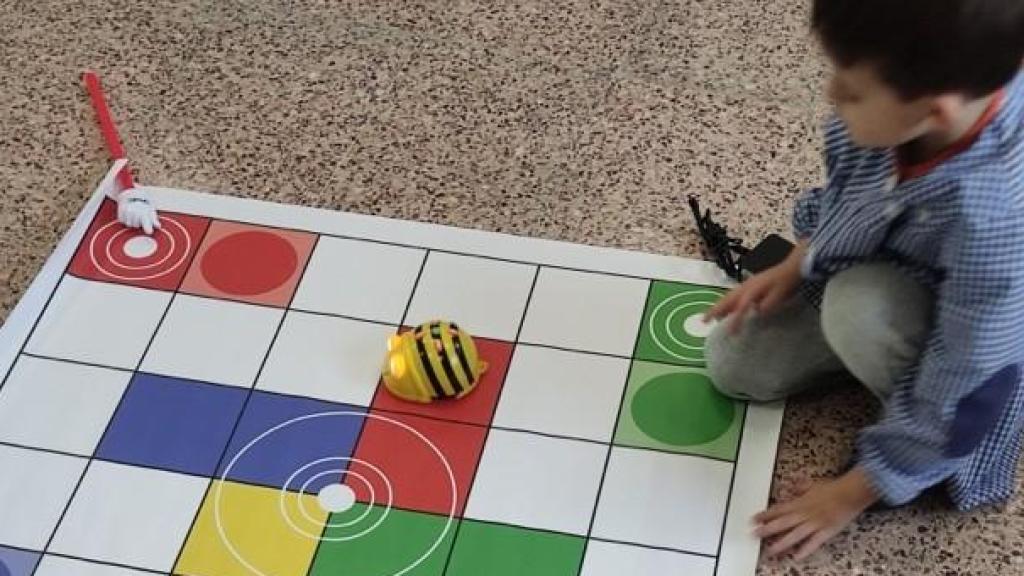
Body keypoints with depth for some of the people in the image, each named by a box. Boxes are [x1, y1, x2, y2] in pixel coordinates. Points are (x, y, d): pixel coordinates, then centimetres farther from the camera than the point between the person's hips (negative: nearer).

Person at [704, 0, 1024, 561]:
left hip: (975, 343, -5)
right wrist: (794, 266, -3)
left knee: (862, 310, -35)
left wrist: (851, 494, -21)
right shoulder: (948, 78, -26)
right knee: (733, 363, 1)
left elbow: (958, 396, -31)